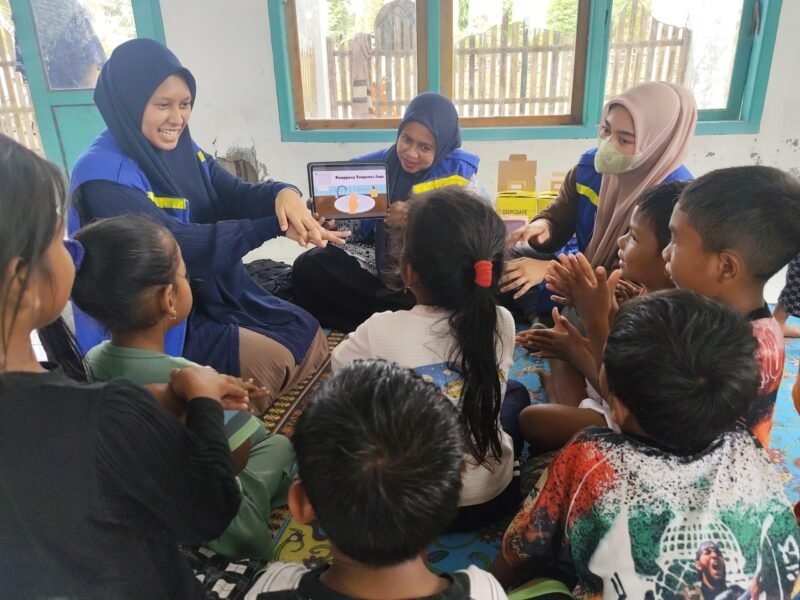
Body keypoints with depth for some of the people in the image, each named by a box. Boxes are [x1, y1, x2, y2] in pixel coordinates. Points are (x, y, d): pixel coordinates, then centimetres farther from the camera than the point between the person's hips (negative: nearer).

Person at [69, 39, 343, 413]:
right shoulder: (103, 176, -21)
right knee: (275, 361, -17)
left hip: (210, 294, 8)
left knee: (310, 336, 3)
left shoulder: (180, 149, 3)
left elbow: (235, 195, -8)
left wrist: (283, 194, -32)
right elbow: (178, 245, -31)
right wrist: (276, 223, -38)